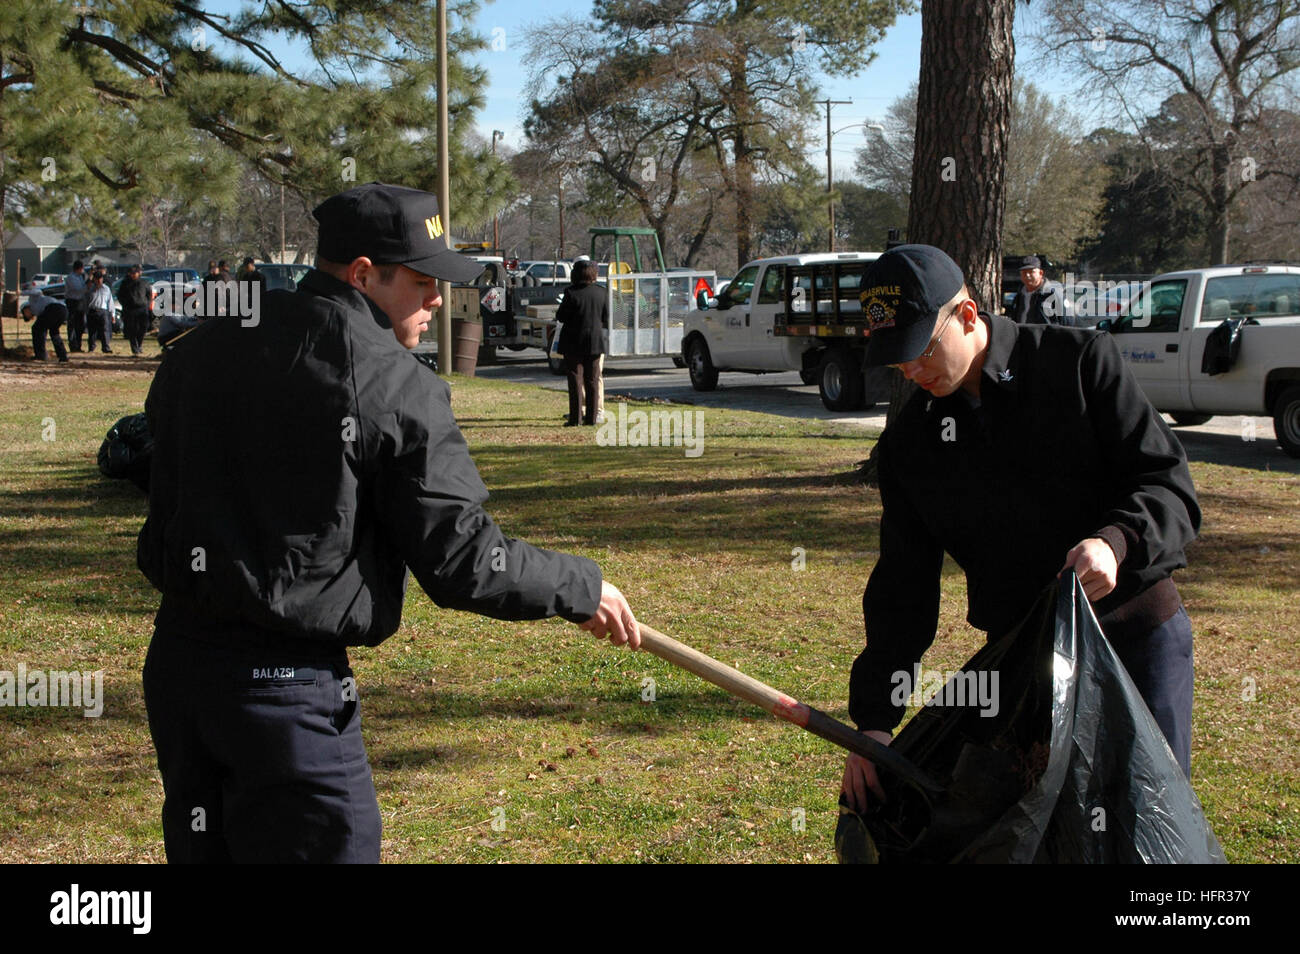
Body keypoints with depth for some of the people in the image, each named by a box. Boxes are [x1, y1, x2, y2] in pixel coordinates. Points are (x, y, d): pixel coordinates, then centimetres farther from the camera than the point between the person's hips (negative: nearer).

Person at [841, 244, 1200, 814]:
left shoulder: (1080, 361, -6)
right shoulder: (910, 442, 5)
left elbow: (1170, 486, -7)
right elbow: (902, 589, 6)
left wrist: (1116, 541, -29)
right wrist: (874, 719, -3)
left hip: (1137, 636, -3)